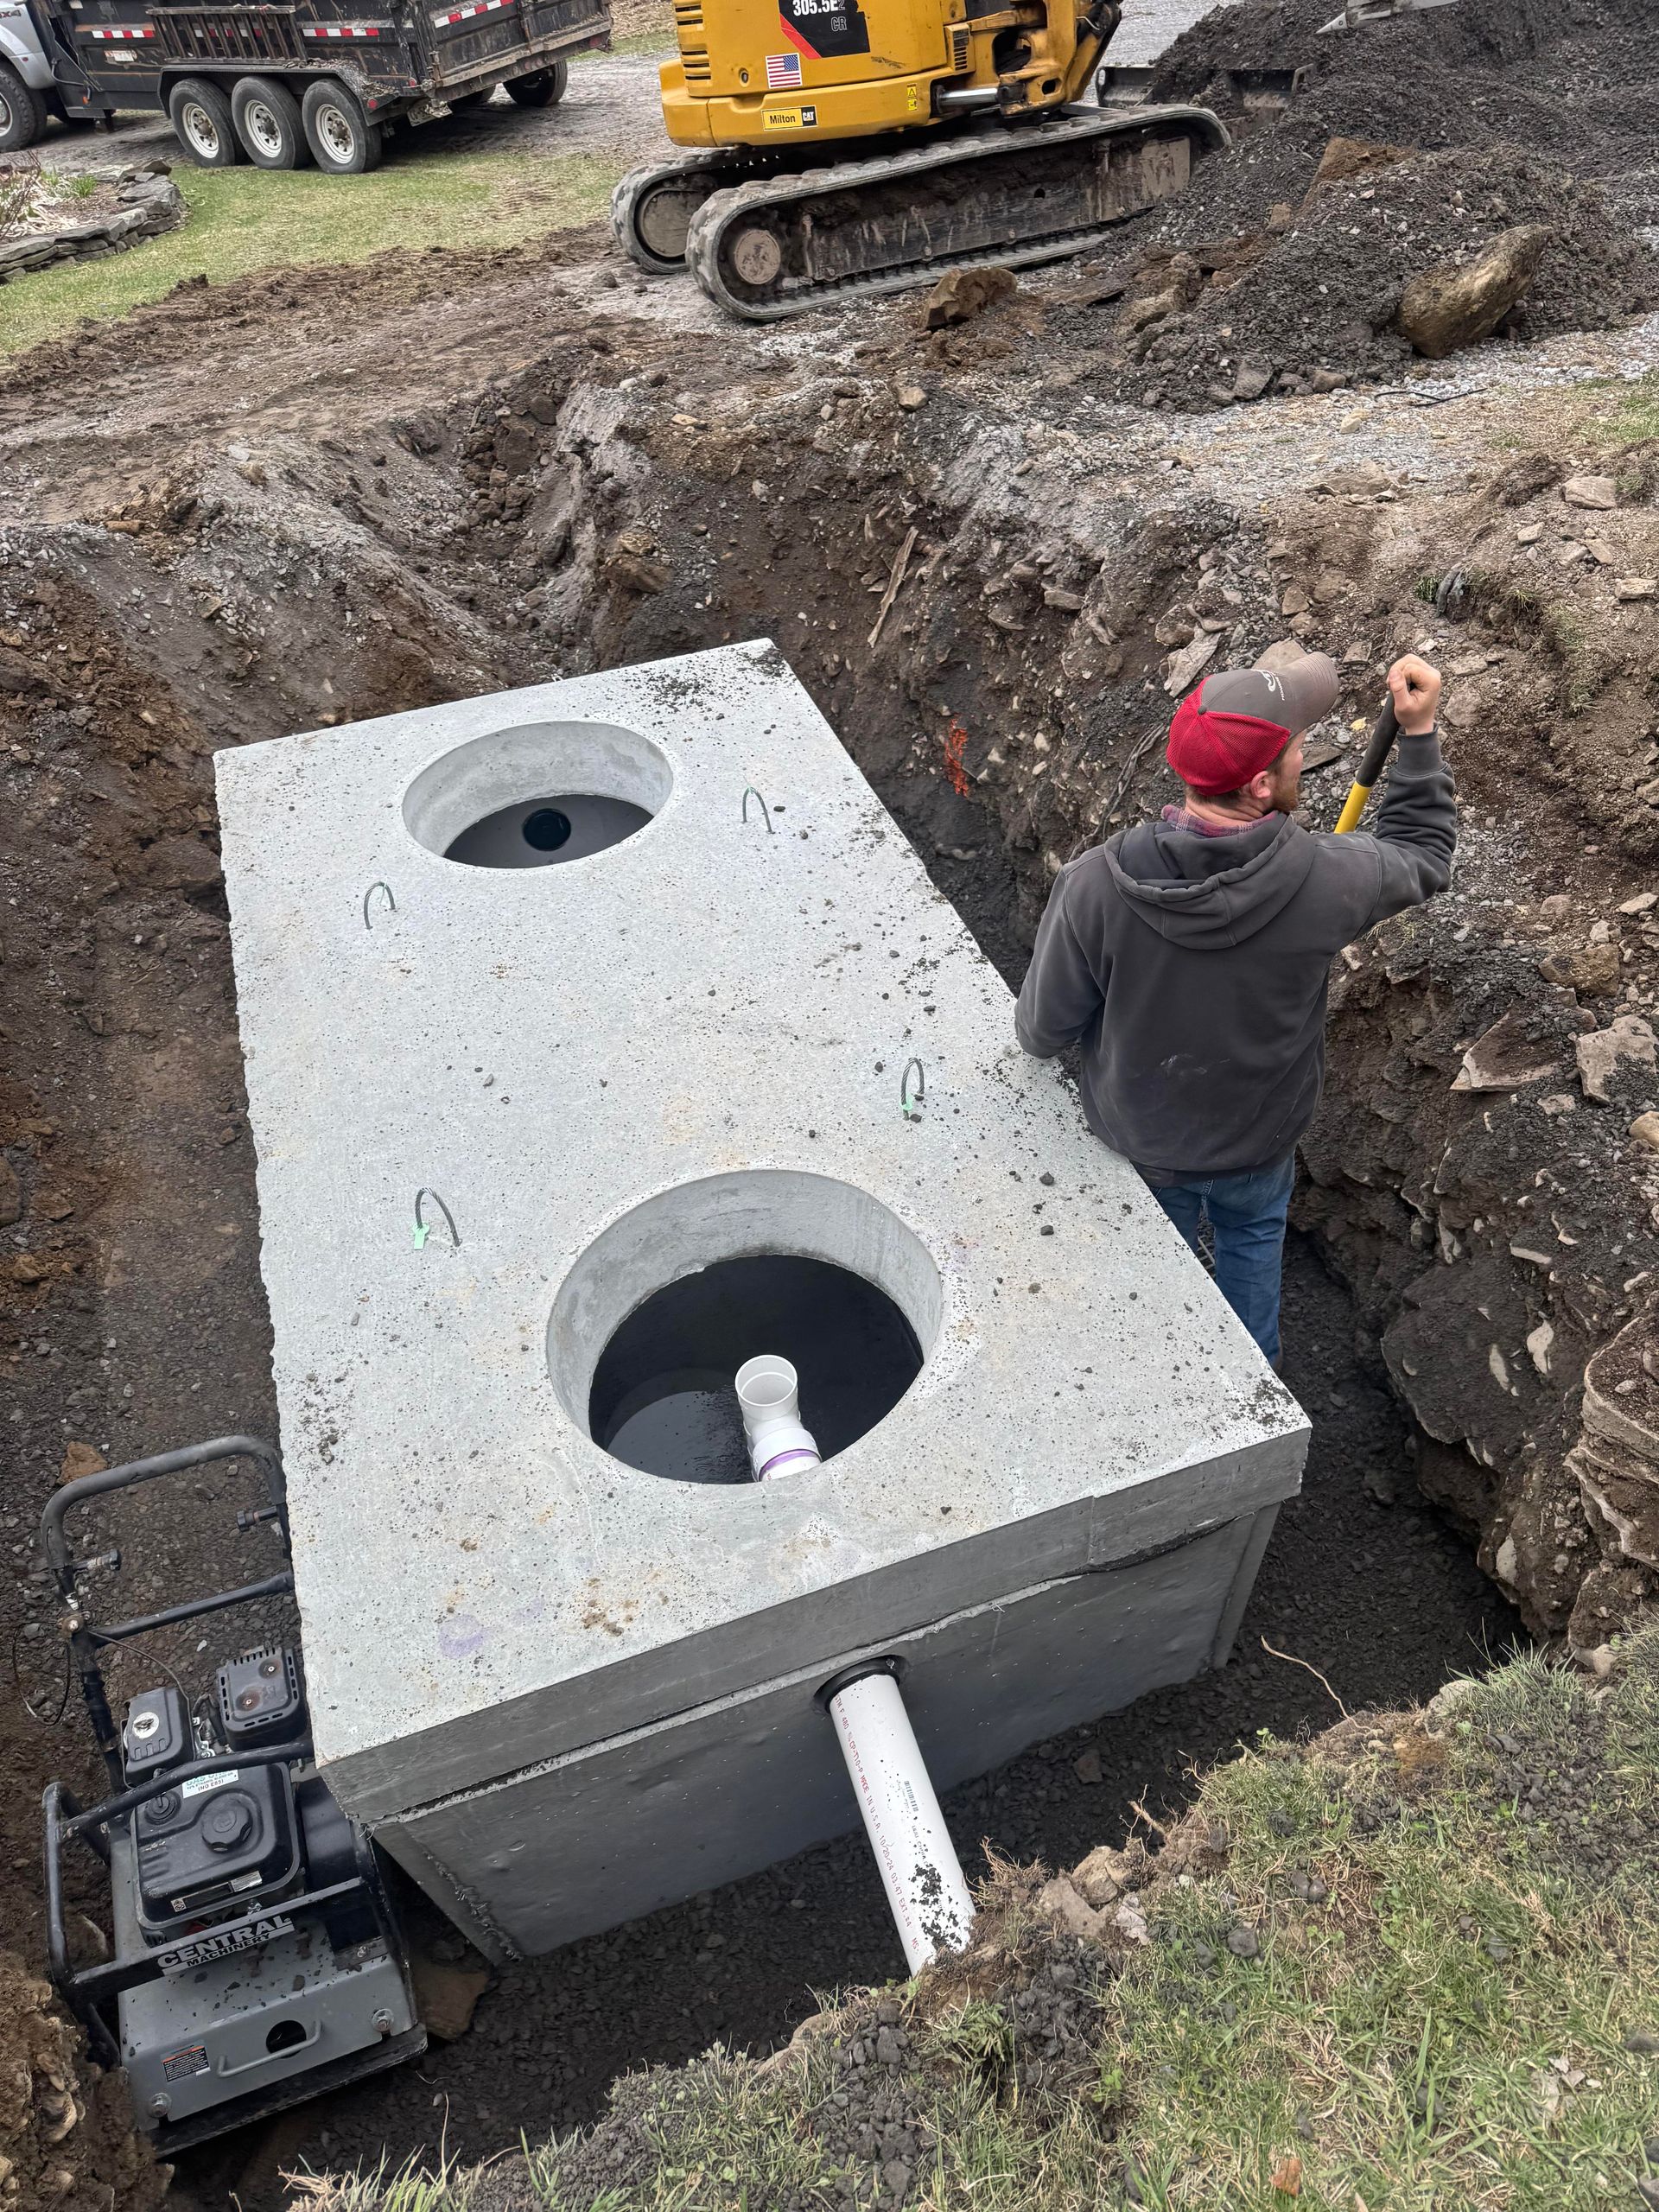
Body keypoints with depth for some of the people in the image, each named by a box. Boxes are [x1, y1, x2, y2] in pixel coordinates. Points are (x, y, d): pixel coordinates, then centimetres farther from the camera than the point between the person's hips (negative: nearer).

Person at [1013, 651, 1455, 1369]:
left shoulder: (1095, 886, -33)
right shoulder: (1319, 880, -32)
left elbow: (1043, 1030, -19)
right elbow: (1423, 858, -7)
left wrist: (1035, 1036, 6)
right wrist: (1419, 733, 0)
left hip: (1138, 1136, 0)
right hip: (1258, 1139, 0)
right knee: (1253, 1239, 33)